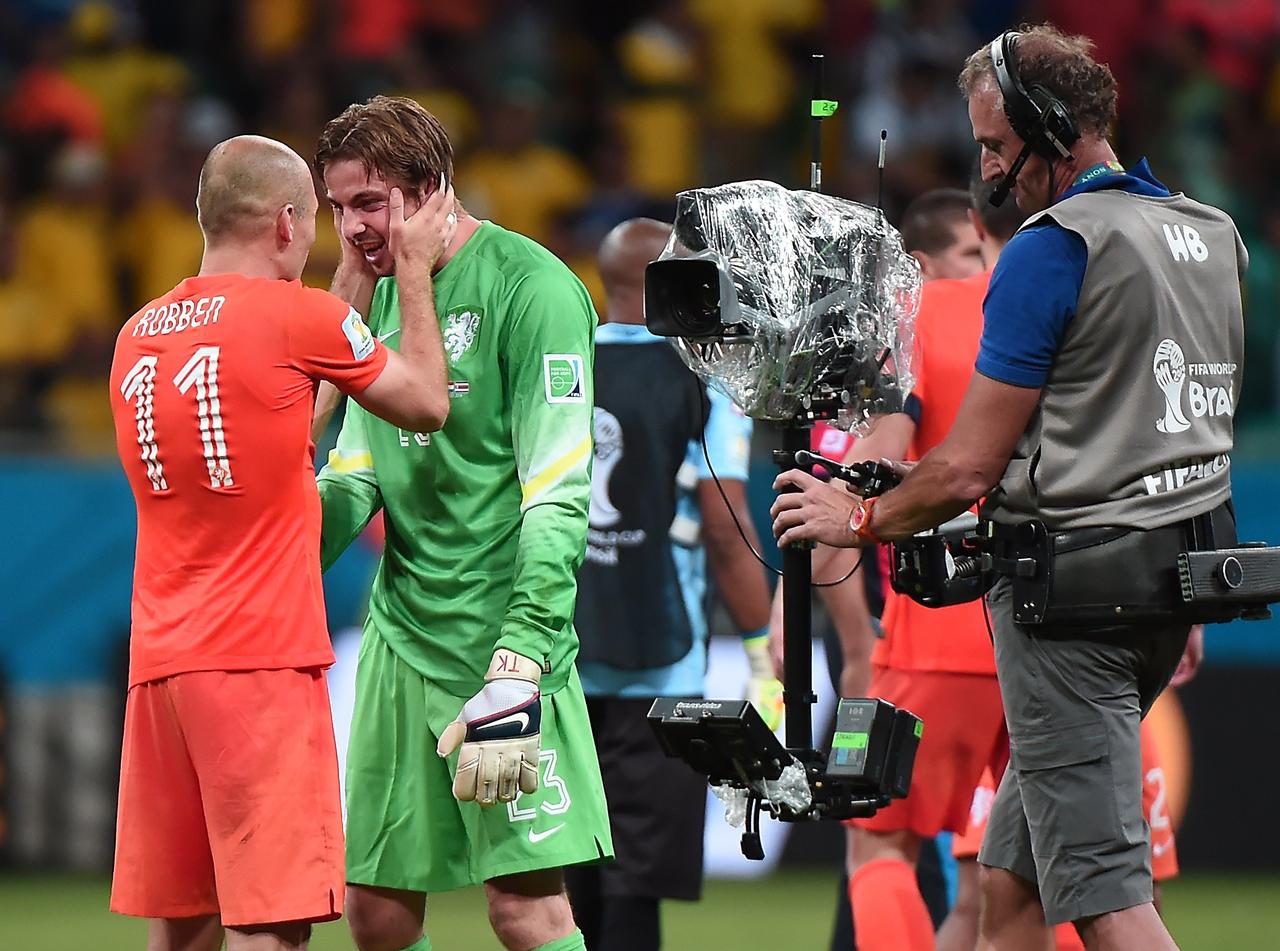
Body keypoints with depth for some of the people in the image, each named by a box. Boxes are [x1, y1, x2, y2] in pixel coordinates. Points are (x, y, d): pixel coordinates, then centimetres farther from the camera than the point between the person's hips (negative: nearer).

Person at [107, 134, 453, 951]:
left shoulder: (137, 336, 13)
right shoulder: (298, 315, -7)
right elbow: (427, 403, 6)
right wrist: (414, 268, 18)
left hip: (158, 661, 7)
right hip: (260, 660, -7)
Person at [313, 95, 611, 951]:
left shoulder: (531, 289, -11)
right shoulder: (380, 293, 12)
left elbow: (557, 499, -17)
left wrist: (517, 670, -24)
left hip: (503, 635, -7)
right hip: (400, 634, 7)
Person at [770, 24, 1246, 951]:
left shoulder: (1053, 248, -12)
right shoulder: (1213, 234, 13)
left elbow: (969, 469, -12)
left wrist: (858, 521, 5)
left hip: (1072, 592, -9)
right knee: (1011, 875, 14)